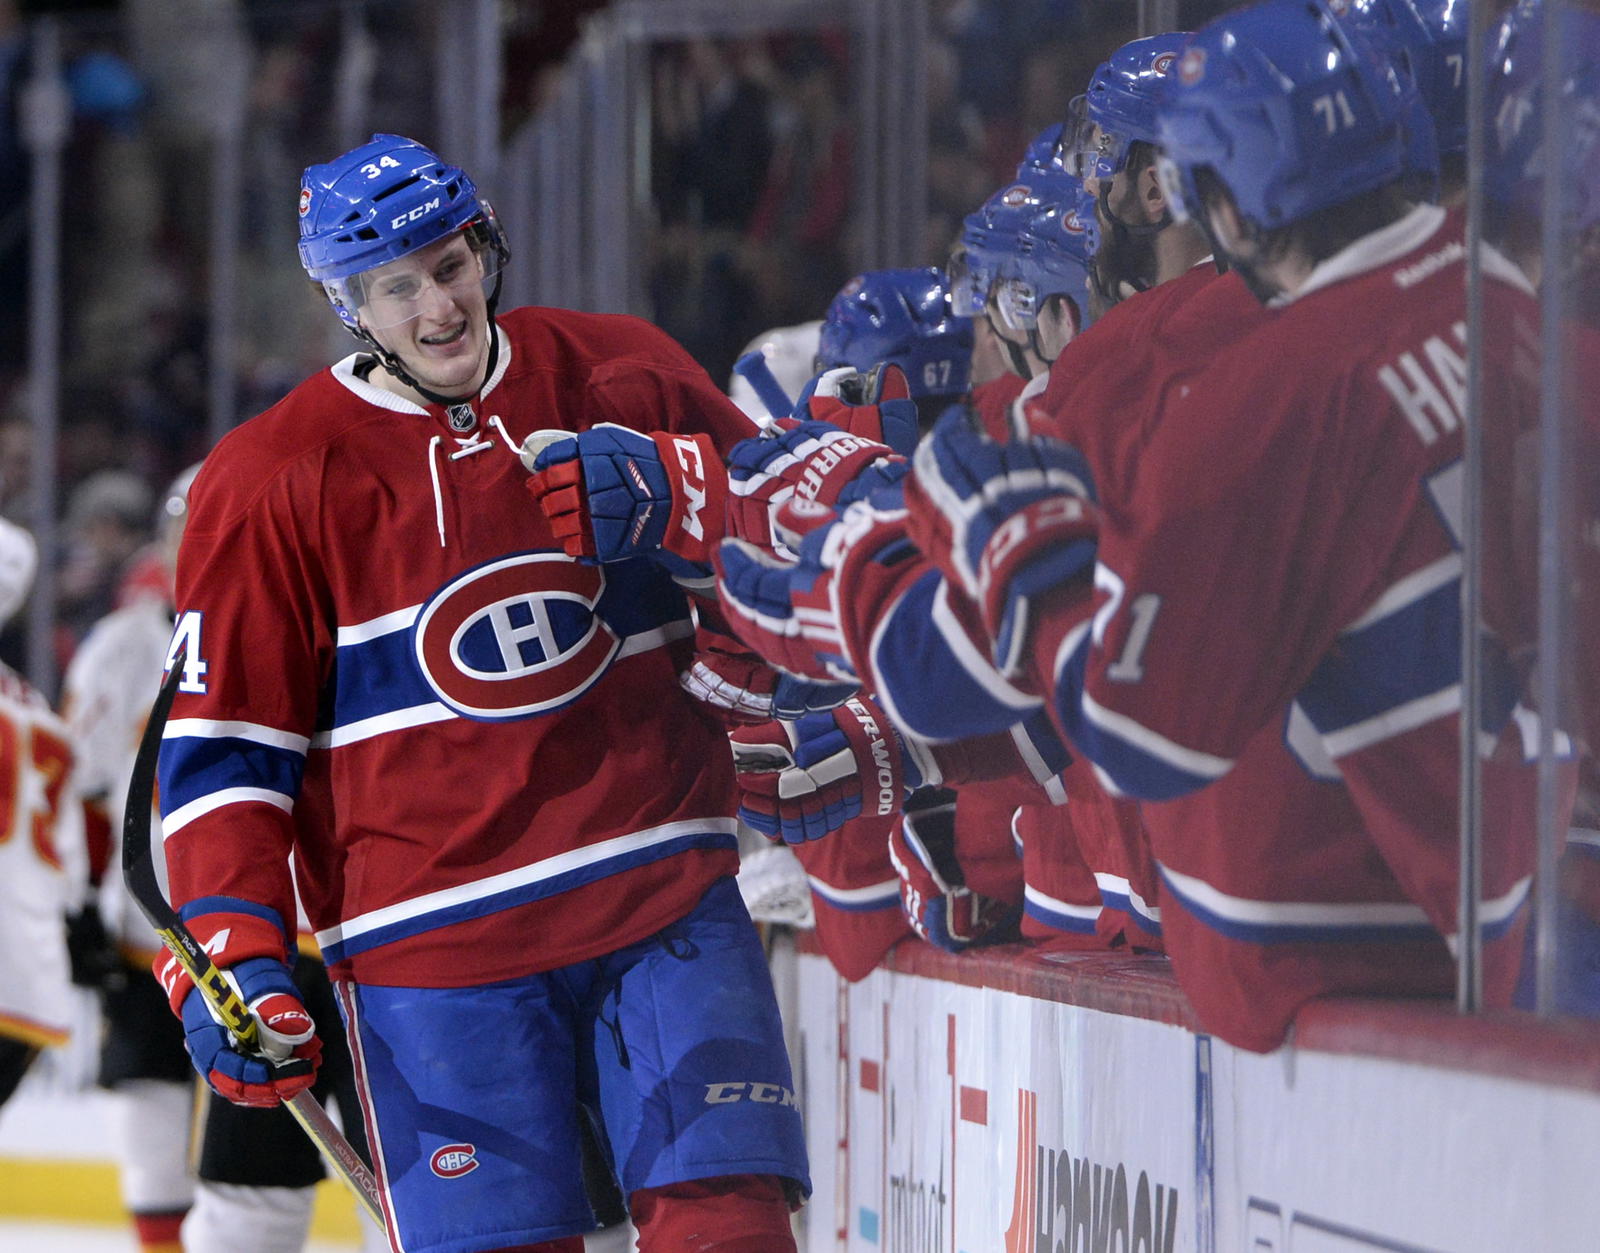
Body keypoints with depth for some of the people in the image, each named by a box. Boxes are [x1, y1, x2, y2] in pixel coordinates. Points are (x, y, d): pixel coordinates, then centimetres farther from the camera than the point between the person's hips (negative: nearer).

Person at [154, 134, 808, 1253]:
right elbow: (223, 738, 1)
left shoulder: (623, 379, 5)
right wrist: (235, 952, -9)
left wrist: (669, 498, -8)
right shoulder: (273, 480, -2)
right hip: (434, 943, -2)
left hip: (666, 905, 2)